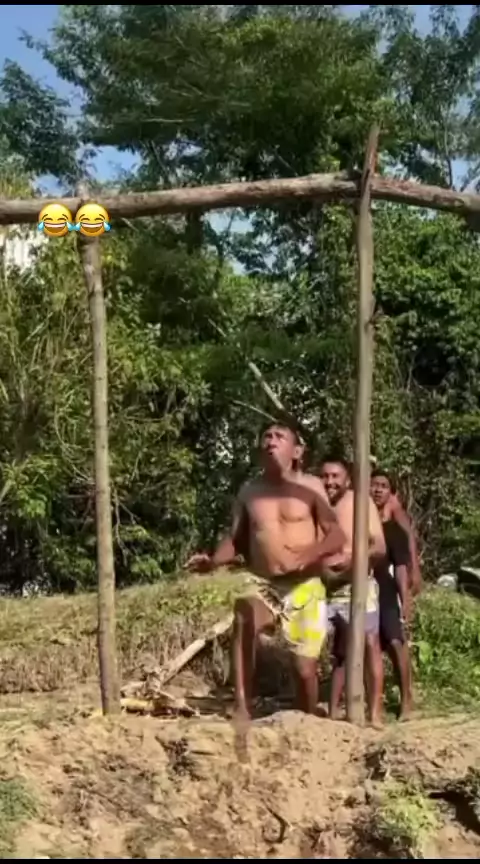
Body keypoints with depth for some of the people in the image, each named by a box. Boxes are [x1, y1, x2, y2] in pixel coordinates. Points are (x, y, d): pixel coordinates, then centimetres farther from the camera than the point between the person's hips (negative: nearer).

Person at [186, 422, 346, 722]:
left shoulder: (310, 486, -1)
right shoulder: (249, 491, 8)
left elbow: (338, 536, -5)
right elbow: (236, 539, 13)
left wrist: (308, 554, -25)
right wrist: (213, 561, -8)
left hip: (304, 588, -1)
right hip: (263, 585, 1)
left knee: (305, 670, 1)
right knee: (243, 616, -33)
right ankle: (242, 709, -35)